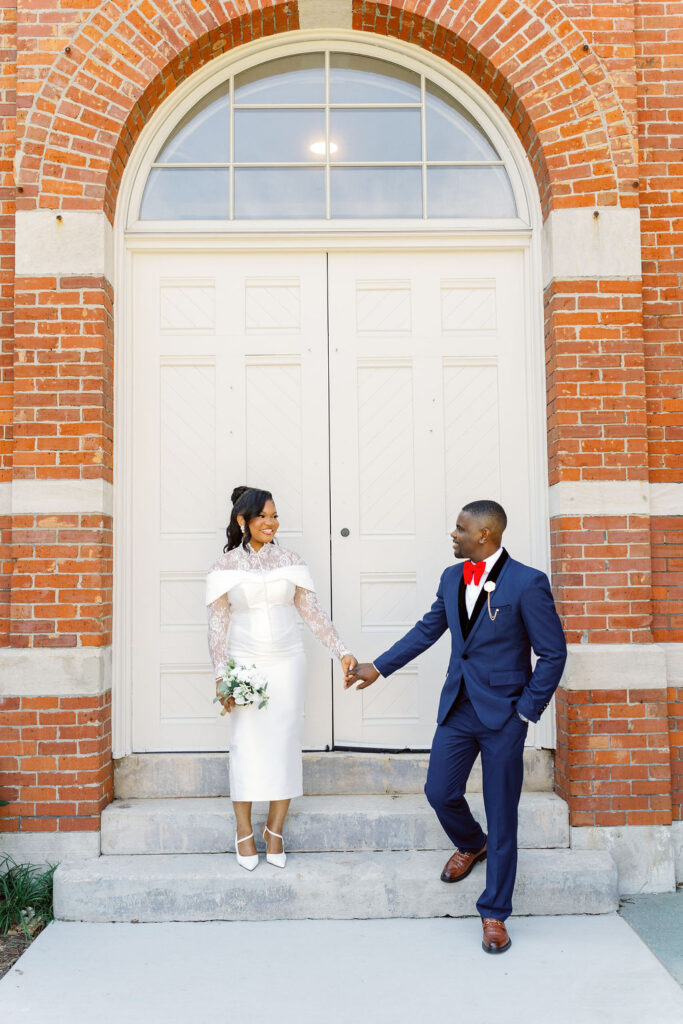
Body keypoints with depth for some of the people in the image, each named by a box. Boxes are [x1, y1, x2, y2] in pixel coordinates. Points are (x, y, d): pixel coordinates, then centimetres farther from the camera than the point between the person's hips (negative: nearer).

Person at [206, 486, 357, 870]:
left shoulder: (290, 560, 3)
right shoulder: (226, 565, 0)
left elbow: (313, 612, 4)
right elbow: (218, 625, 0)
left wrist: (342, 651, -2)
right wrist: (221, 676, -5)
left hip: (287, 664, 1)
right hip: (246, 665, -1)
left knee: (285, 744, 4)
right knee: (246, 745, 2)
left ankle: (275, 830, 18)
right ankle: (245, 831, 17)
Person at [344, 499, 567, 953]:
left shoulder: (527, 583, -14)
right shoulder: (452, 578, 5)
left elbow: (553, 653, -10)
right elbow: (427, 630, 16)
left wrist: (526, 711, -10)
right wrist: (378, 667, 15)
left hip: (503, 714, -5)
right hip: (458, 707, 6)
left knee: (501, 814, 4)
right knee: (440, 792, 10)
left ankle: (494, 913, 19)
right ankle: (471, 845, 44)